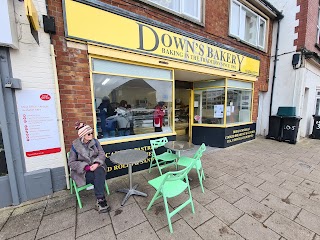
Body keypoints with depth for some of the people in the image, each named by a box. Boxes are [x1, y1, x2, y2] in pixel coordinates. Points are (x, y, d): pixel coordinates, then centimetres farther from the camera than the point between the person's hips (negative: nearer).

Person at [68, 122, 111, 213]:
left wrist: (97, 163, -22)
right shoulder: (75, 146, -7)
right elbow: (71, 163, -5)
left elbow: (102, 154, -1)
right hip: (82, 171, -2)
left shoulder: (95, 141, 0)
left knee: (100, 172, -32)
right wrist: (86, 167, -19)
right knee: (98, 178, -28)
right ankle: (101, 200, -13)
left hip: (96, 166, 2)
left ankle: (100, 200, -23)